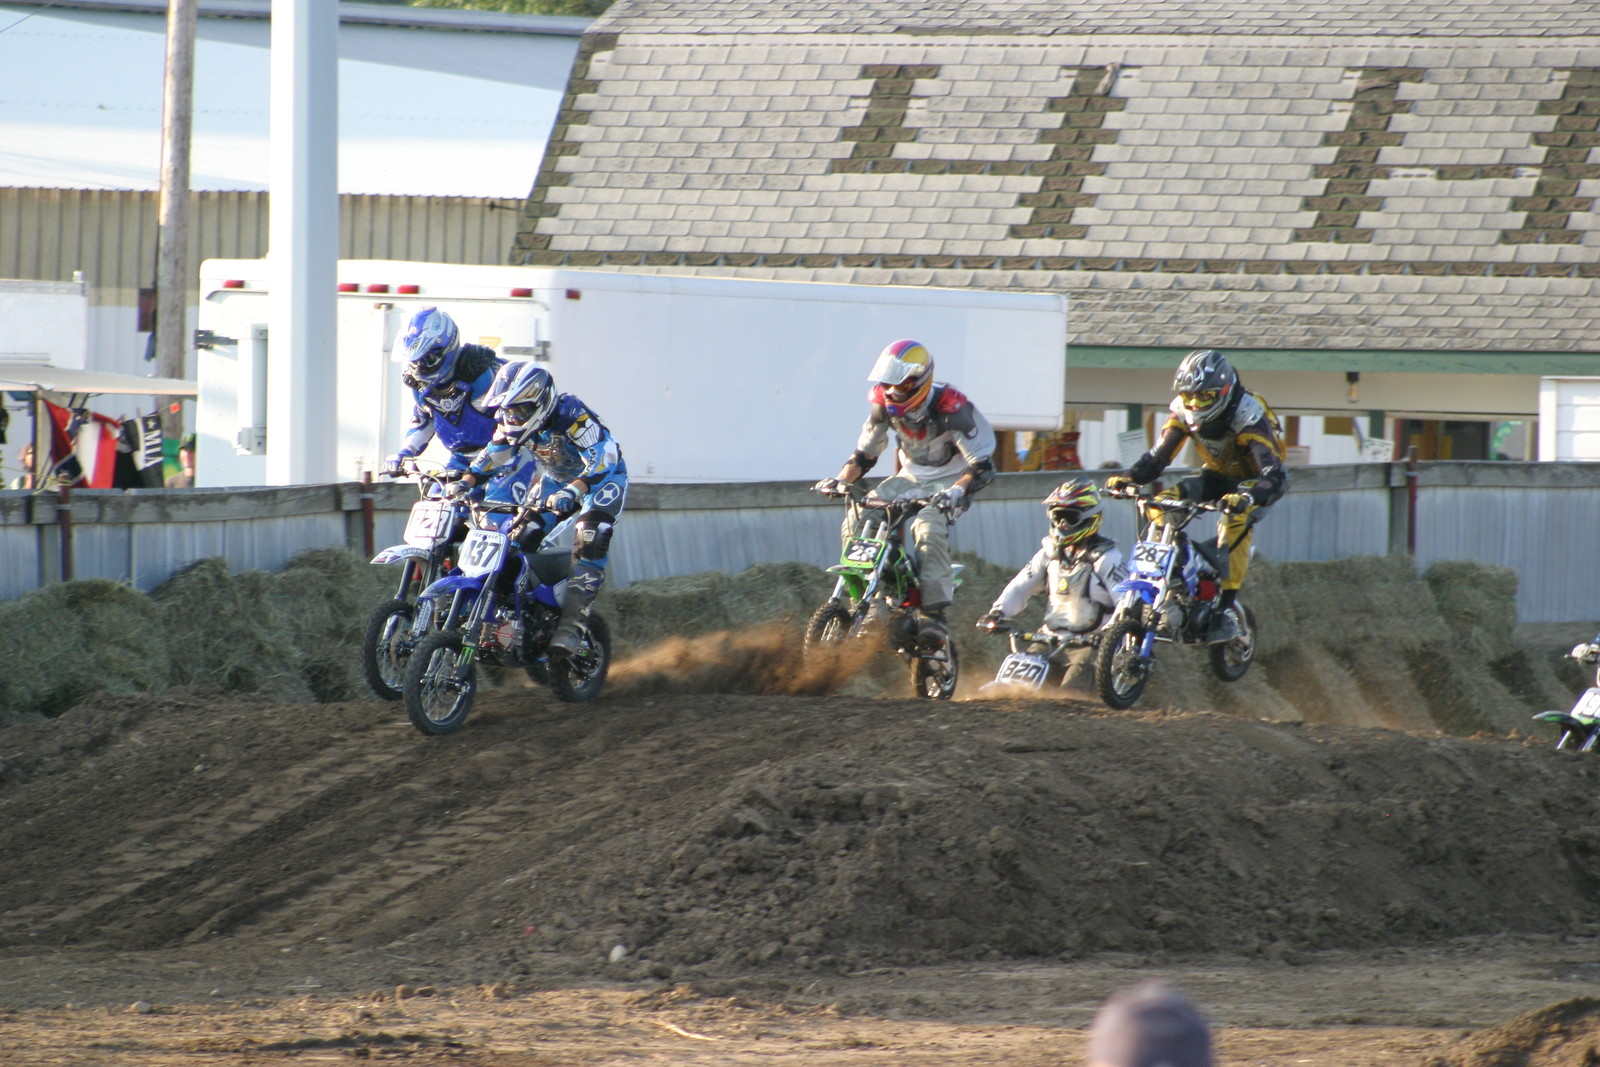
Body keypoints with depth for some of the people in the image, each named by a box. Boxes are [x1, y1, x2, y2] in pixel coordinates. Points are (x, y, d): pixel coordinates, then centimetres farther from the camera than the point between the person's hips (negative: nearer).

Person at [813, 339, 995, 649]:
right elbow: (864, 454, 4)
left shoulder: (950, 408, -26)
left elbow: (982, 466, -26)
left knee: (929, 527, -35)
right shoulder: (884, 405, -8)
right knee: (857, 519, -14)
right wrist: (841, 480, -16)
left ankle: (933, 615, -34)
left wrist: (957, 490, -45)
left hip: (950, 481, -6)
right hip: (911, 477, 6)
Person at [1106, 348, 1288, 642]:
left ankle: (1225, 611, -35)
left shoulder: (1248, 416, -31)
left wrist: (1248, 497, -60)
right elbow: (1157, 457, -11)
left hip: (1252, 480, -6)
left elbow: (1276, 476, -40)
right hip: (1217, 474, 6)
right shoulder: (1184, 411, -14)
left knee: (1236, 519, -37)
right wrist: (1128, 478, -33)